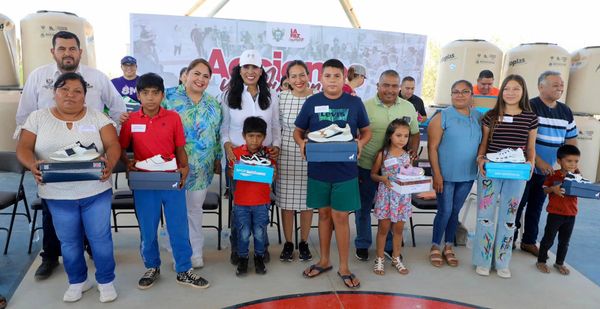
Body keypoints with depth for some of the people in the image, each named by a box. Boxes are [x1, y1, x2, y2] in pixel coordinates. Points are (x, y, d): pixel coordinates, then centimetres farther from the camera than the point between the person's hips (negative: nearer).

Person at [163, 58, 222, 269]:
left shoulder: (213, 104, 8)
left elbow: (218, 135, 13)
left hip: (201, 167, 3)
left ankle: (196, 252, 26)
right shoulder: (170, 98, -4)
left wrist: (218, 160, 12)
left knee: (195, 208, 14)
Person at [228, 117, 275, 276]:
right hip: (241, 202, 0)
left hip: (262, 202, 0)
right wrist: (234, 171, -18)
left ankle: (259, 257, 30)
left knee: (260, 232, 8)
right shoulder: (236, 152, -4)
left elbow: (273, 175, 1)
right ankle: (243, 258, 27)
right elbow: (230, 173, 4)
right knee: (243, 233, 6)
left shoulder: (267, 153, -3)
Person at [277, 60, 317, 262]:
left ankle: (304, 243, 28)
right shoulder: (281, 98, -1)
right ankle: (288, 243, 25)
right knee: (286, 201, 7)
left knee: (307, 201, 10)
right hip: (286, 156, 0)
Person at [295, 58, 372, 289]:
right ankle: (324, 260, 31)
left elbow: (366, 131, 8)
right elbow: (298, 131, 8)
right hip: (318, 169, 1)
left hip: (345, 170, -1)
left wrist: (360, 143, -13)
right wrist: (302, 143, -13)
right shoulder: (312, 102, 1)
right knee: (324, 214, 14)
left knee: (340, 217, 3)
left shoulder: (354, 102, 0)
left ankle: (344, 267, 19)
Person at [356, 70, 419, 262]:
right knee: (364, 207, 11)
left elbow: (414, 133, 15)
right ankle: (362, 245, 30)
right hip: (366, 166, -2)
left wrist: (413, 150, -3)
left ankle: (389, 246, 33)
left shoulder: (409, 107, 4)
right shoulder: (365, 106, -7)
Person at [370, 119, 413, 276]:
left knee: (399, 228, 12)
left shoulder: (407, 155, 3)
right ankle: (379, 259, 20)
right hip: (386, 195, -3)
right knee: (384, 227, 5)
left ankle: (396, 258, 28)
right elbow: (373, 174, -1)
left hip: (403, 196, 3)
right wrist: (382, 178, -20)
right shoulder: (383, 154, -7)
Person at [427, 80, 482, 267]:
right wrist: (437, 174, -14)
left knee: (455, 211, 14)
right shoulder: (442, 116, -8)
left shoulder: (478, 117, 5)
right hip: (446, 175, -4)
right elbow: (432, 147, -11)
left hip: (468, 175, 4)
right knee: (445, 211, 2)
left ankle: (448, 247, 29)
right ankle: (435, 247, 21)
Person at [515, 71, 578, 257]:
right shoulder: (530, 107, -12)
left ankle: (529, 241, 27)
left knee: (536, 207, 14)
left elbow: (571, 140, 15)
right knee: (518, 205, 2)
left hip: (546, 171, 6)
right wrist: (539, 162, -19)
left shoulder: (566, 112, 8)